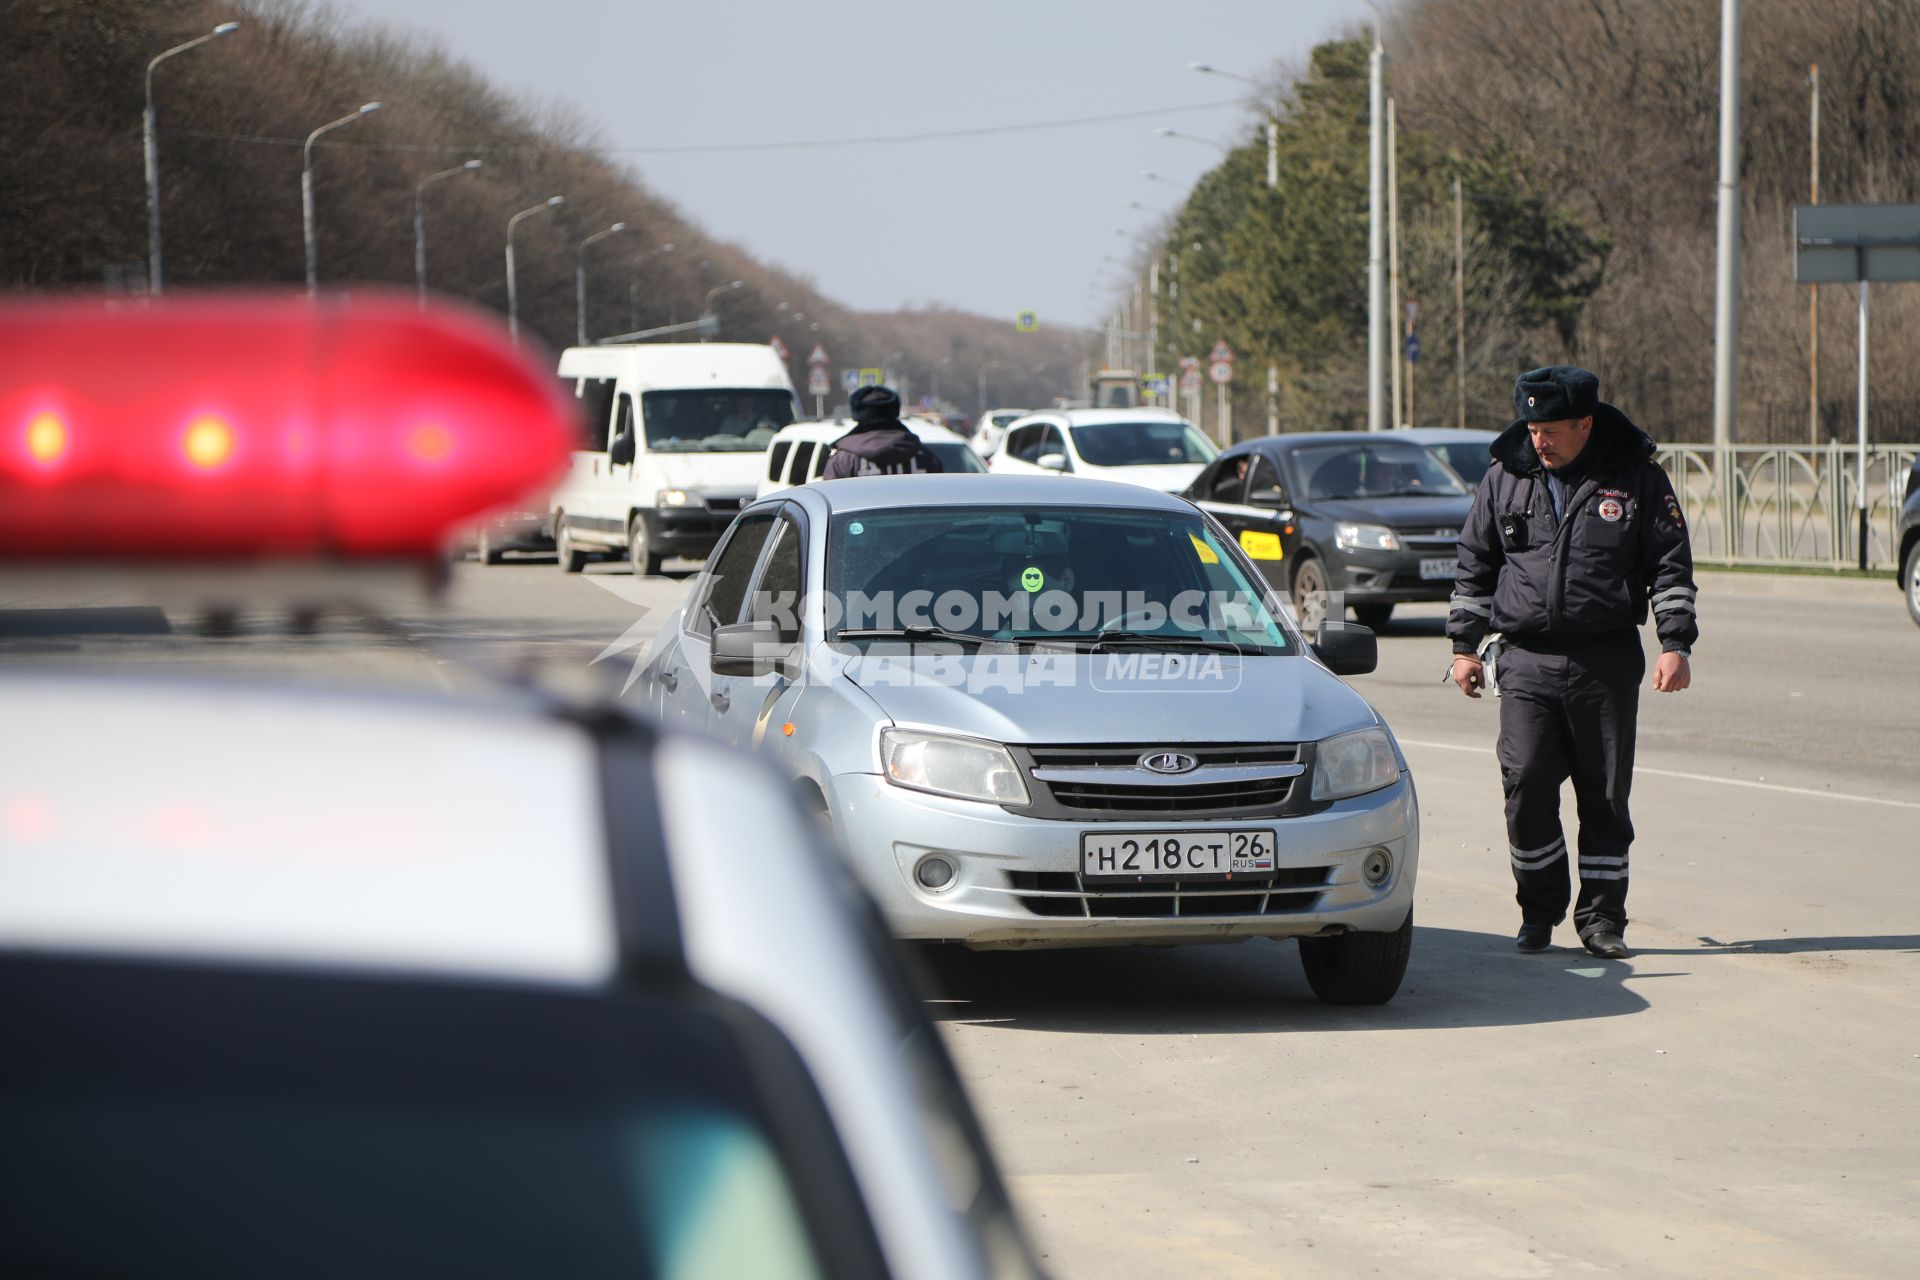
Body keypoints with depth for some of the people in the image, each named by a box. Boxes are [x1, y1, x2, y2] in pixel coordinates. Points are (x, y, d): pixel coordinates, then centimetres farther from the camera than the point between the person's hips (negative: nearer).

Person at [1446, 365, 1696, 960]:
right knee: (1526, 784, -10)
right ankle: (1539, 909, 6)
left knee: (1606, 796, 2)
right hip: (1526, 659, 1)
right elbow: (1474, 565, 16)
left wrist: (1676, 645, -3)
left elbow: (1671, 568, 5)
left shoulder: (1636, 479, 2)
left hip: (1607, 661, -1)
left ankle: (1600, 917, 13)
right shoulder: (1506, 477, 8)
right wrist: (1464, 645, 12)